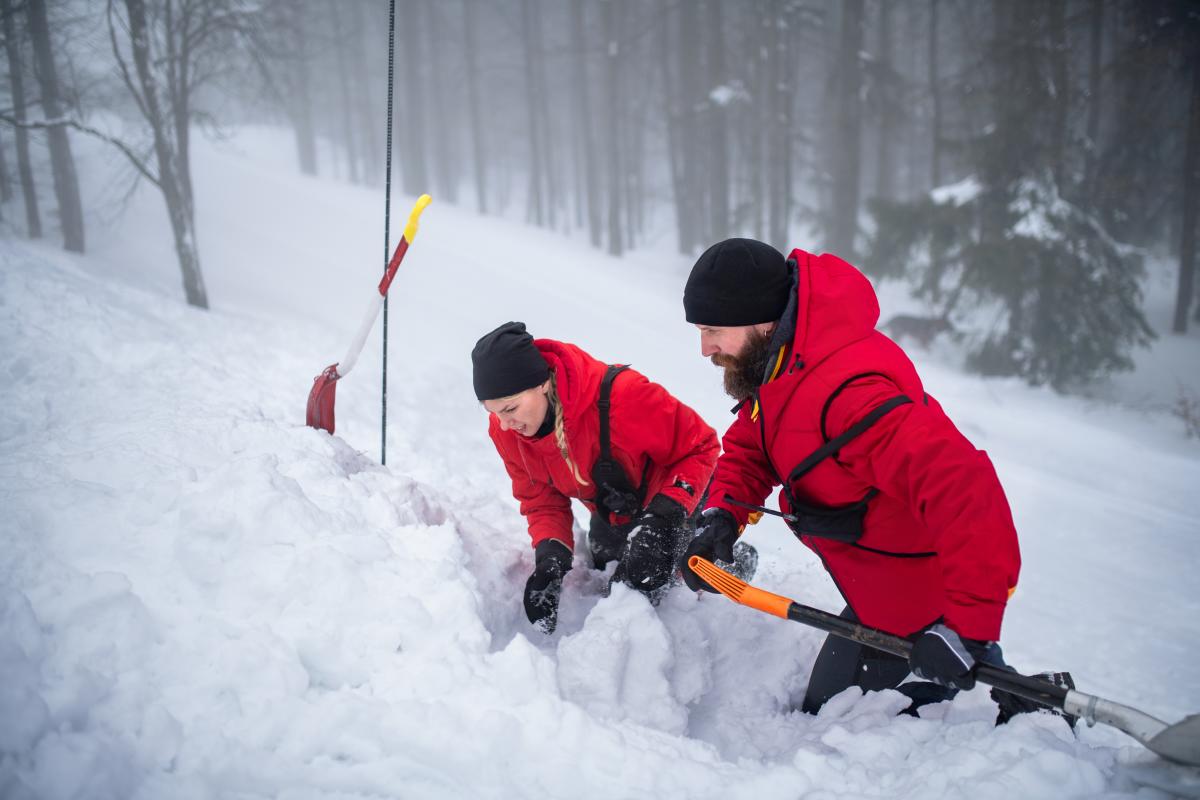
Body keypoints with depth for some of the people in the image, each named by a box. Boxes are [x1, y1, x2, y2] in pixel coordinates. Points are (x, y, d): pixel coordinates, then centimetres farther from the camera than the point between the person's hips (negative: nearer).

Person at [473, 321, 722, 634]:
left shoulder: (620, 395, -44)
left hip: (674, 495, -6)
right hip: (610, 514, 6)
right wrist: (550, 555, -29)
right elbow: (541, 500, -10)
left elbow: (700, 446, -31)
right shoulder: (505, 429, -24)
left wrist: (665, 515, -43)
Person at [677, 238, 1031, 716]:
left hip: (925, 608, -10)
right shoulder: (779, 368, -2)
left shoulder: (849, 392, -35)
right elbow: (747, 450, 11)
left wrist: (967, 626, -37)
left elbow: (964, 492, -40)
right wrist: (721, 516, -10)